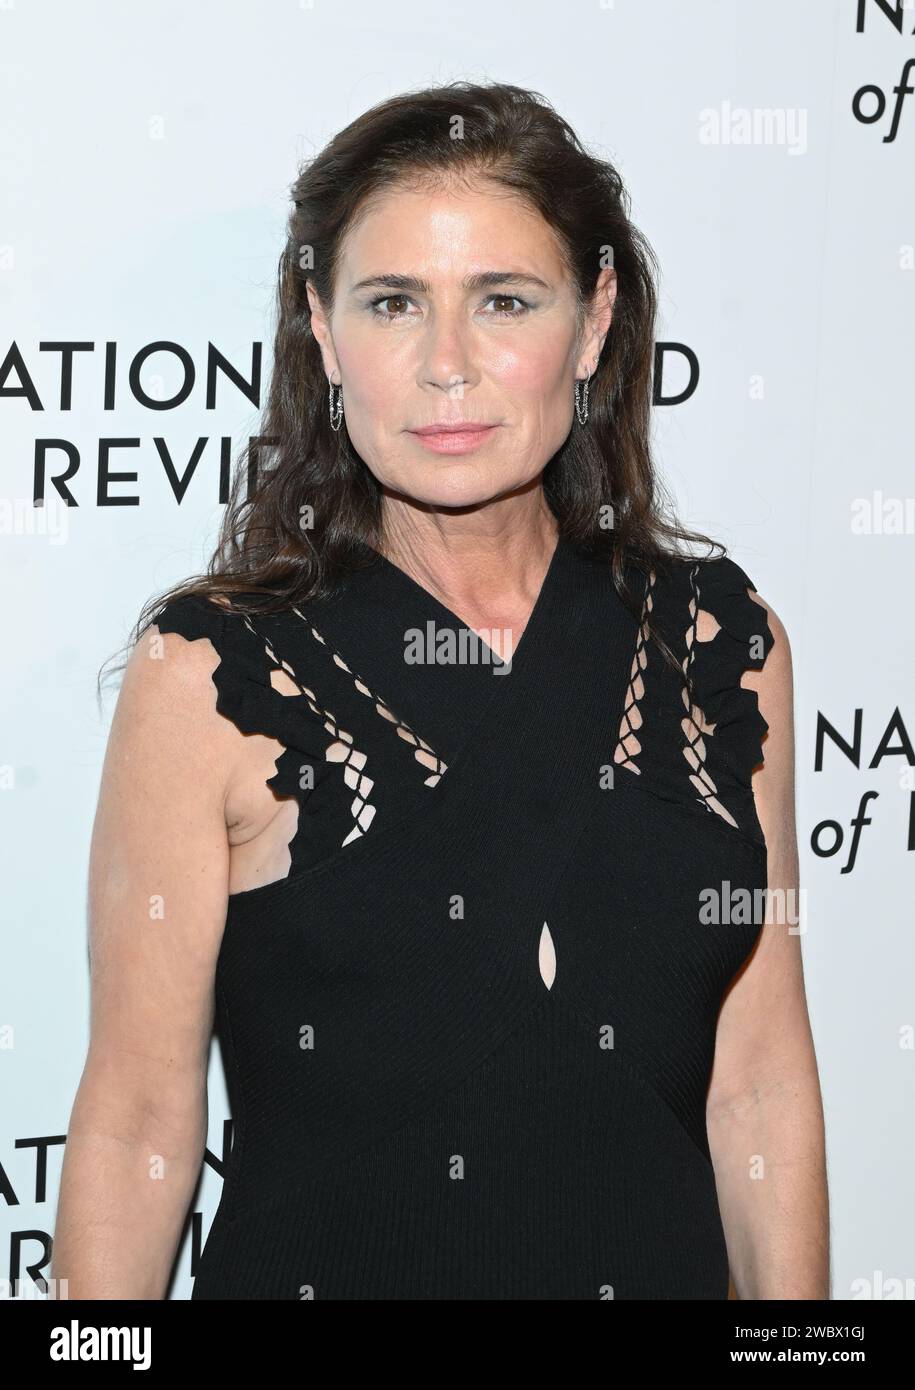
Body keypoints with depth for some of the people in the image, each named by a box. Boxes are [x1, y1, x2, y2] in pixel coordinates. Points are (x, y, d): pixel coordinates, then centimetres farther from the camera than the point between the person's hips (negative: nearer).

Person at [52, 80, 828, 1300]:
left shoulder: (722, 643, -1)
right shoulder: (208, 674, -11)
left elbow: (760, 1087, 1)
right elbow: (138, 1121, -10)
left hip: (657, 1264, 3)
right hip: (317, 1263, -3)